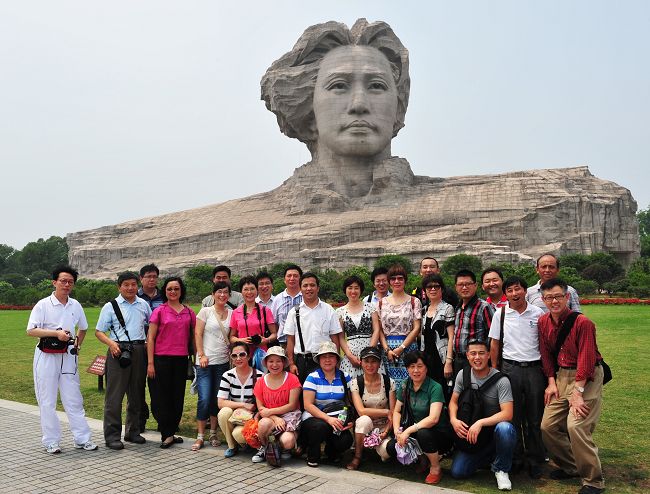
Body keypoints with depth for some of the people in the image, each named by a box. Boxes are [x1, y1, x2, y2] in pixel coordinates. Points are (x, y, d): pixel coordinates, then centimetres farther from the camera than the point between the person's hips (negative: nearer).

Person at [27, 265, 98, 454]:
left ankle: (82, 439, 11)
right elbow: (31, 330, -12)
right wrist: (56, 333, -21)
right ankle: (51, 441, 14)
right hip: (47, 357, -3)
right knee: (47, 401, 4)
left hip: (68, 357, 3)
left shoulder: (76, 306, 6)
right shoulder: (43, 305, -6)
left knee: (74, 399, 6)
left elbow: (82, 328, 22)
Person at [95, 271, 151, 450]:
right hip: (119, 351, -4)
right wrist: (111, 343, -18)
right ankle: (112, 436, 5)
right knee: (114, 395, -3)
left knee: (136, 394, 12)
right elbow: (99, 331, 0)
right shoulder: (110, 306, 1)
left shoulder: (144, 305, 10)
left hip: (139, 351, 4)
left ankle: (133, 431, 24)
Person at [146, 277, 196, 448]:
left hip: (181, 360, 3)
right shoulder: (159, 311, -1)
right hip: (162, 359, -3)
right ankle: (167, 434, 11)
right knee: (162, 397, 2)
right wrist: (150, 363, -7)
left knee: (178, 397, 9)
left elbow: (193, 337, 13)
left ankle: (170, 433, 22)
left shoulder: (189, 312, 8)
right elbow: (150, 338, -2)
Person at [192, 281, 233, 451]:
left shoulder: (231, 313, 8)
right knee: (204, 399, -7)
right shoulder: (205, 311, 0)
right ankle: (200, 436, 5)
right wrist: (201, 355, -10)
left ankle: (213, 434, 21)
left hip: (223, 361, 3)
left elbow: (232, 336, 11)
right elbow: (198, 334, -3)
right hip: (205, 361, -3)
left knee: (218, 399, 8)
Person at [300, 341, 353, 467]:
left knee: (346, 440, -26)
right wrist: (328, 419, -23)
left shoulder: (344, 377, 6)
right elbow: (308, 405, -11)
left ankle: (331, 452, 13)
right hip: (314, 417, -2)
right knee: (321, 427, -36)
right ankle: (312, 456, -4)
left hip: (337, 418, 3)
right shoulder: (313, 378, -4)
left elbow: (349, 402, 7)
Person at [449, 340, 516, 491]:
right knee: (457, 472, -12)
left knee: (505, 428, -39)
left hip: (494, 429, -3)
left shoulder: (501, 380, -16)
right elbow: (453, 402, 7)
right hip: (470, 433, 4)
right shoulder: (463, 375, -1)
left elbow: (507, 414, -23)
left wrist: (480, 423, -32)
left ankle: (501, 469, -10)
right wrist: (453, 420, -14)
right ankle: (488, 457, 19)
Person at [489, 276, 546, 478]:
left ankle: (535, 460, 19)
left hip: (534, 368, 0)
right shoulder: (500, 314, 2)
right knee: (512, 416, 7)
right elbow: (494, 344, 7)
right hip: (510, 368, 1)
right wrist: (494, 370, 5)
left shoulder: (538, 313, 1)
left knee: (535, 417, 5)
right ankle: (516, 458, 21)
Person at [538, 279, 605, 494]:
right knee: (548, 426, 3)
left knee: (576, 426, -18)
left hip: (587, 377, -7)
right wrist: (552, 383, 3)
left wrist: (577, 393, -19)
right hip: (561, 376, 7)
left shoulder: (582, 323, -17)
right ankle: (569, 467, 26)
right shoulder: (543, 322, 2)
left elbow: (586, 360, -18)